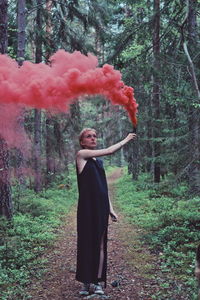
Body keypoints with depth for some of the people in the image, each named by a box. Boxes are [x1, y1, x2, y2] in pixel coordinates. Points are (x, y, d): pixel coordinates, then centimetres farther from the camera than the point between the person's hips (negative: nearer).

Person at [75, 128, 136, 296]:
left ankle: (97, 282, 12)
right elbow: (109, 151, -7)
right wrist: (127, 139, 5)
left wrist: (111, 209, 14)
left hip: (101, 206, 6)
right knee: (87, 243, -1)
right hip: (87, 206, -6)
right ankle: (86, 282, 9)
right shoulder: (82, 155, -2)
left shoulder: (98, 161, 18)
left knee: (100, 244, 5)